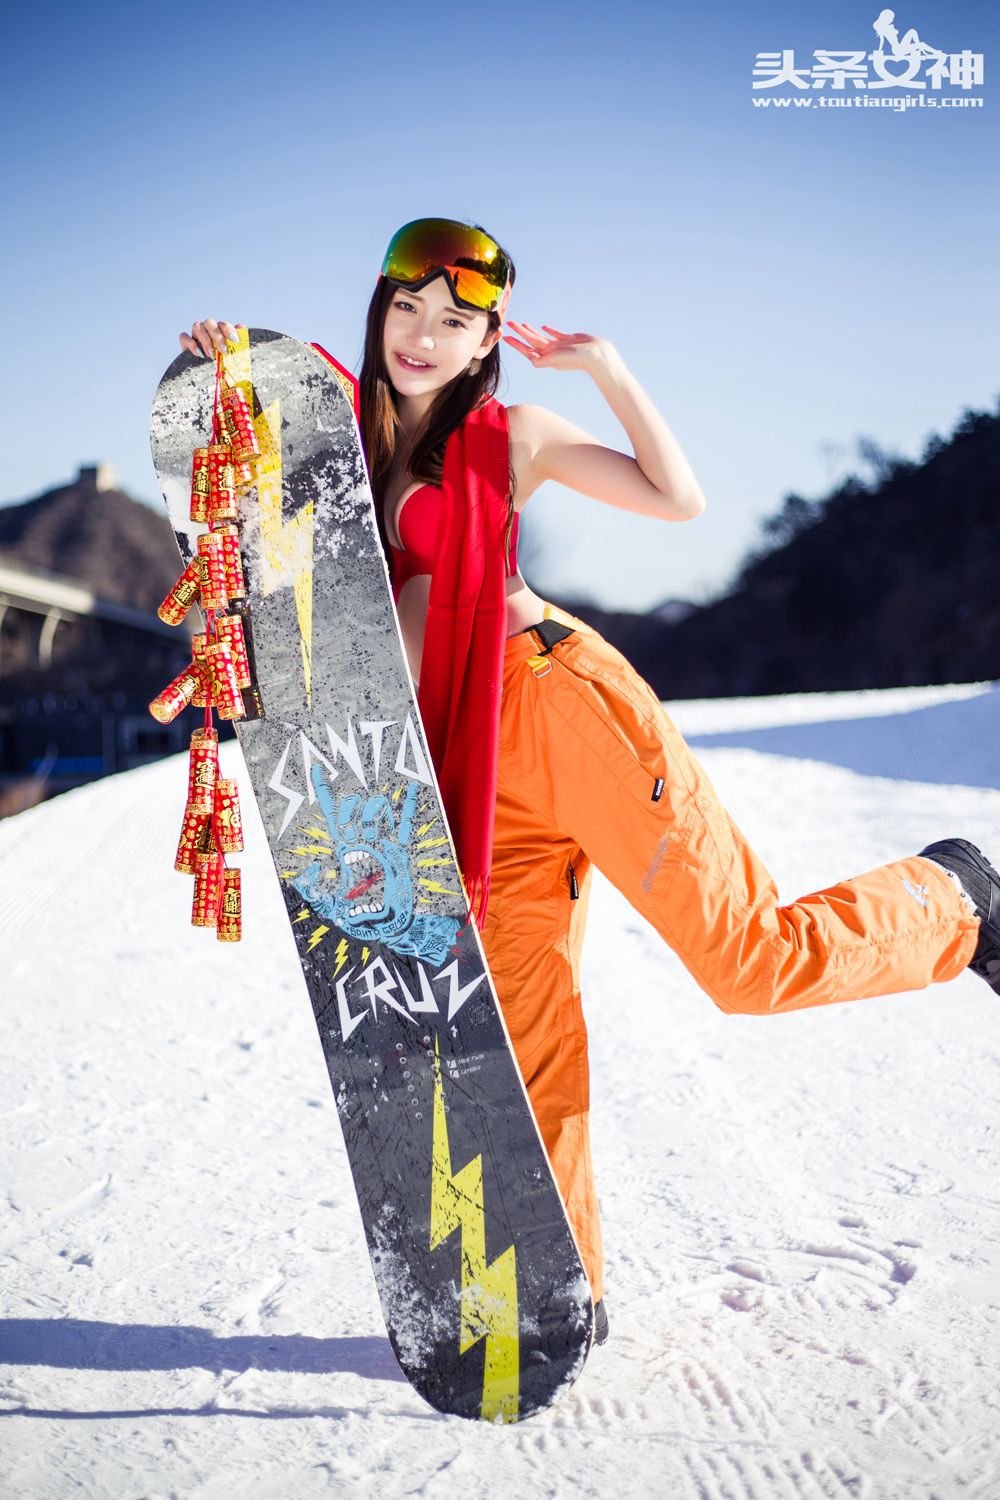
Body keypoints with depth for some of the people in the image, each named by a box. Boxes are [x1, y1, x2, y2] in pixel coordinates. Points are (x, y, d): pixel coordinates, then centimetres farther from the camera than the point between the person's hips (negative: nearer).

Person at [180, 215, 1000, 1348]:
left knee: (755, 961, -4)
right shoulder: (339, 425, 13)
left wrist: (603, 364, -2)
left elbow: (679, 499, 0)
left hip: (555, 698, -3)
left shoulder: (506, 436, 4)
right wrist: (216, 376, -3)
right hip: (461, 762, 3)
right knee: (524, 1035, 2)